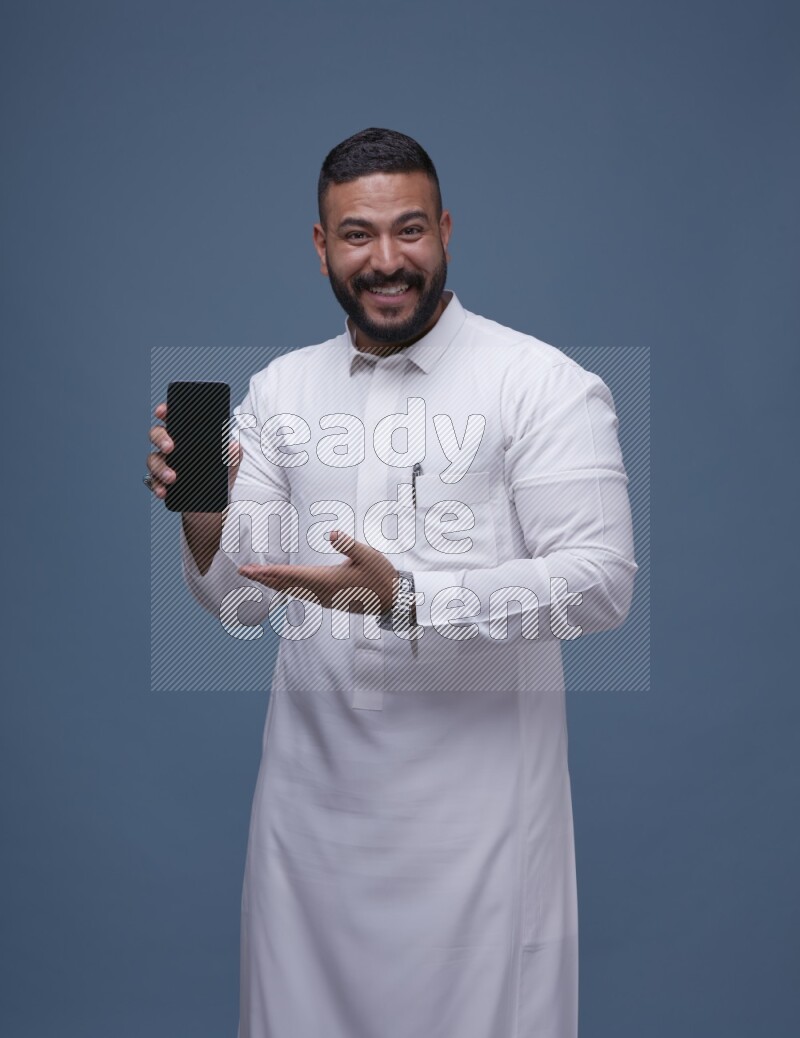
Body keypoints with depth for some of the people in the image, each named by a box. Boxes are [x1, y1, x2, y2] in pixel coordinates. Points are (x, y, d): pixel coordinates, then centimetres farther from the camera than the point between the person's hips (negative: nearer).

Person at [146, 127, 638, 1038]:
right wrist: (202, 513, -15)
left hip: (477, 801, -4)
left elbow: (602, 581, -16)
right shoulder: (279, 389, 7)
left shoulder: (544, 383, -9)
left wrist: (407, 601, -25)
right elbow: (239, 601, 6)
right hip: (310, 791, 4)